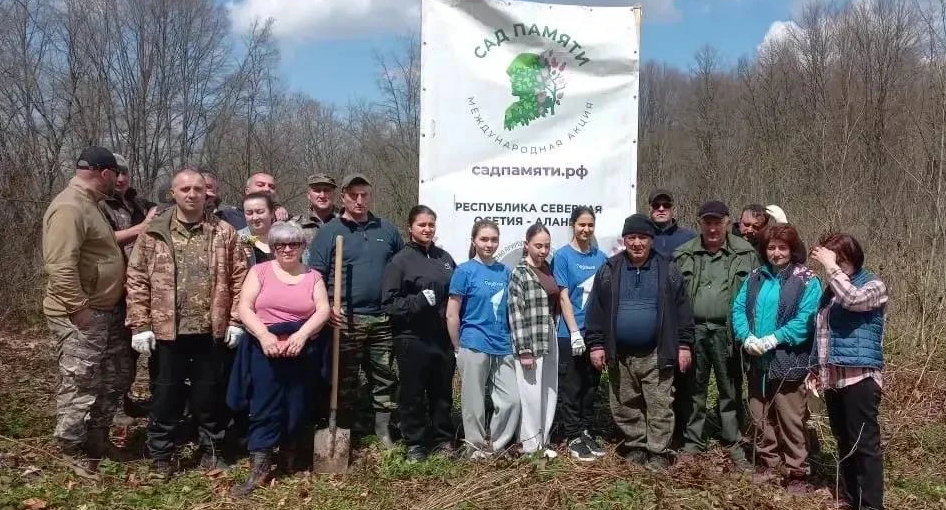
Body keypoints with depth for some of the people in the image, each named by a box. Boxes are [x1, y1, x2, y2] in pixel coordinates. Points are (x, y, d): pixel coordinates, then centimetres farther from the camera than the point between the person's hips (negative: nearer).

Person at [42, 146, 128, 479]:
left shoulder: (88, 204, 13)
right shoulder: (69, 207, -21)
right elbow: (60, 267, -28)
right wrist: (80, 310, -25)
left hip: (105, 311, 11)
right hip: (80, 316, -11)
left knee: (116, 375, 18)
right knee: (80, 387, 1)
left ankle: (96, 440, 32)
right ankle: (73, 452, 17)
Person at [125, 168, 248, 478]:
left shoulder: (224, 233, 3)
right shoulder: (153, 234, 1)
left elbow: (239, 278, 2)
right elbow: (137, 281, 0)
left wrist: (235, 321, -3)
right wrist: (140, 325, -6)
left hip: (212, 329, 1)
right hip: (168, 329, 0)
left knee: (209, 392, 11)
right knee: (167, 392, 9)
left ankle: (211, 449, 27)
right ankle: (161, 454, 24)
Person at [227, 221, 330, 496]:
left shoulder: (313, 276, 9)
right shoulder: (260, 271, 6)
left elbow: (323, 310, -2)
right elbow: (244, 307, -2)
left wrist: (301, 334, -17)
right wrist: (264, 335, -17)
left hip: (302, 352, 1)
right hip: (264, 350, -1)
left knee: (298, 407, 7)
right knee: (264, 407, -4)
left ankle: (289, 453, 28)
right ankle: (260, 466, 1)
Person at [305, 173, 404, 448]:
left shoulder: (387, 230, 10)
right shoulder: (329, 231, 0)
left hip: (383, 318, 3)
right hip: (345, 319, -3)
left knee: (384, 375, 9)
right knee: (345, 378, 6)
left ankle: (383, 428, 22)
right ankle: (344, 431, 17)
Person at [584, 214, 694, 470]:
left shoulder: (668, 269, 0)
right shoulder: (609, 270, 2)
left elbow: (682, 309, 2)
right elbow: (596, 310, 3)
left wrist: (684, 345, -2)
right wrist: (595, 344, -2)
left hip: (656, 354, -2)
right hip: (620, 354, 2)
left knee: (660, 406, 2)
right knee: (625, 407, 12)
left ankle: (658, 453, 13)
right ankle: (635, 447, 27)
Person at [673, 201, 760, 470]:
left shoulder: (745, 254, 0)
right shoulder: (684, 254, 5)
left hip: (727, 331, -1)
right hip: (693, 330, 2)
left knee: (731, 391, 10)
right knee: (692, 390, 10)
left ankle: (734, 445, 22)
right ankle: (692, 442, 23)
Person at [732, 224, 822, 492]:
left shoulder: (807, 281, -7)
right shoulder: (755, 277, 9)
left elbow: (805, 320, -16)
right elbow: (738, 308, 2)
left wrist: (771, 340, -21)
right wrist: (747, 338, -15)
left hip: (788, 362, -5)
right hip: (757, 362, 6)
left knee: (790, 421, 2)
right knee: (760, 417, 16)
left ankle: (797, 473, 15)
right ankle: (769, 464, 32)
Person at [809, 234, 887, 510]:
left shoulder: (874, 285, -5)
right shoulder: (833, 288, 16)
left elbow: (852, 299, -28)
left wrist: (831, 267, -18)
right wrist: (817, 370, 19)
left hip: (860, 376, -7)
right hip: (833, 377, 8)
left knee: (865, 444, -4)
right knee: (844, 442, 15)